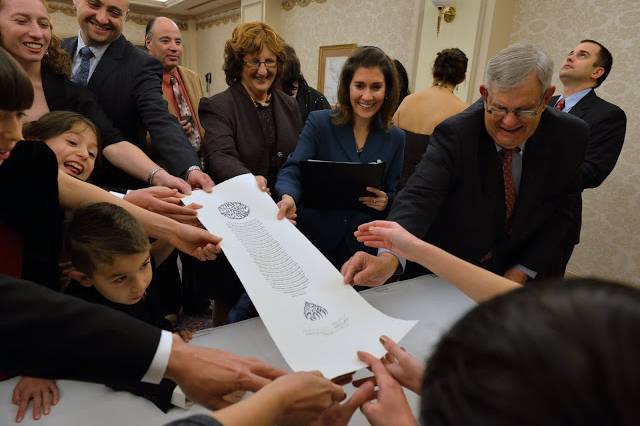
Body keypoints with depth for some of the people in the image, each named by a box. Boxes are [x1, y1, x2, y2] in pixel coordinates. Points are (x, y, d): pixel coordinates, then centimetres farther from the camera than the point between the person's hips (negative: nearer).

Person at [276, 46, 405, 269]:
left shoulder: (395, 138, 2)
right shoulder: (319, 122, -6)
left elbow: (393, 194, 8)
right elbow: (293, 170, -15)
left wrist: (386, 202, -15)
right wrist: (289, 197, -36)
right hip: (313, 239, -1)